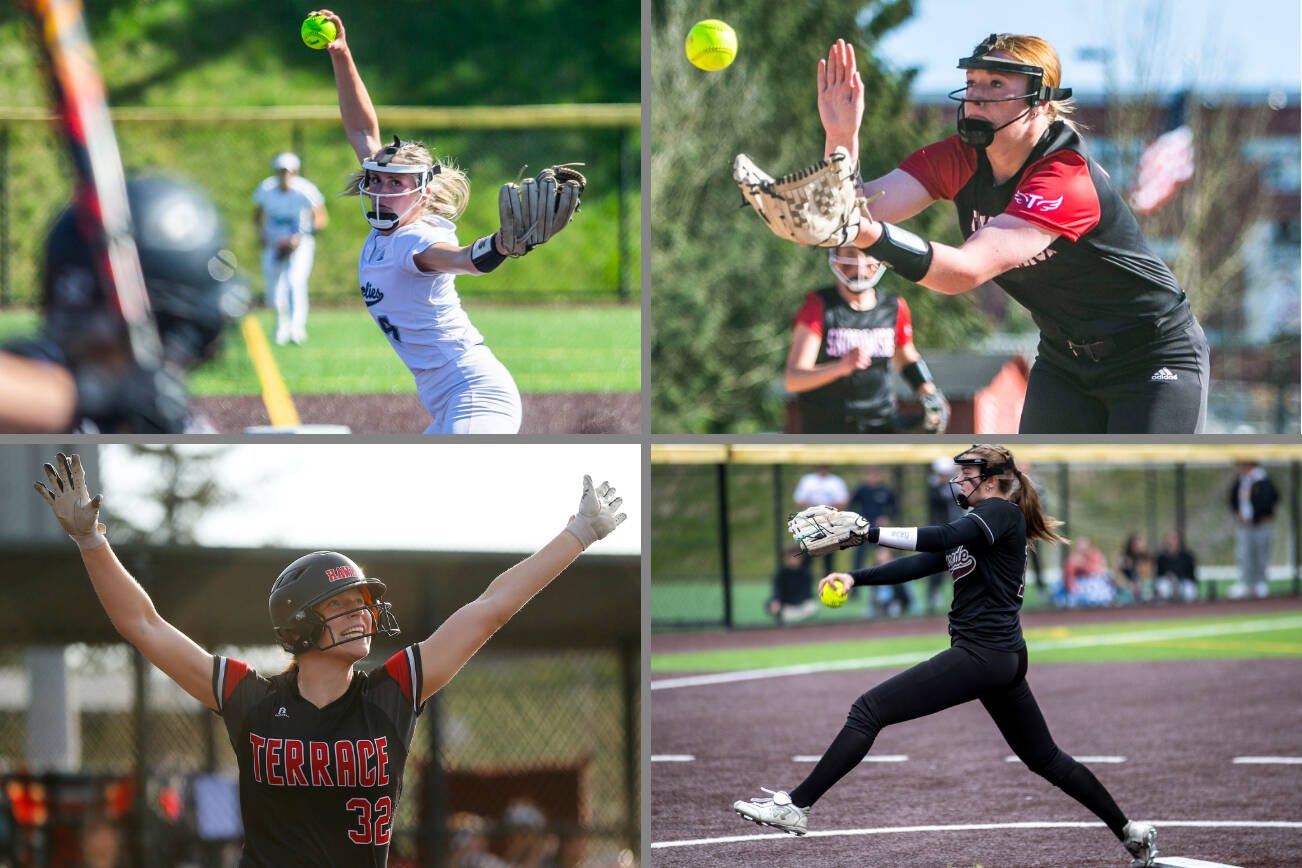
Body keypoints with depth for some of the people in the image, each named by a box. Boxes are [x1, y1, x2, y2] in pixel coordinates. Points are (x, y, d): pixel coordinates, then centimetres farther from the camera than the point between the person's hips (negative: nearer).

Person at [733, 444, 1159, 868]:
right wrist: (855, 577, 1)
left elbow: (943, 538, -24)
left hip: (982, 653, -11)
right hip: (1004, 658, 11)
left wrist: (867, 533, -29)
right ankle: (1131, 833, 23)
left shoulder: (1002, 512, -7)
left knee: (868, 710, -14)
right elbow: (916, 566, 14)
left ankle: (796, 806, -18)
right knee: (1045, 757, 19)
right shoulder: (974, 524, 20)